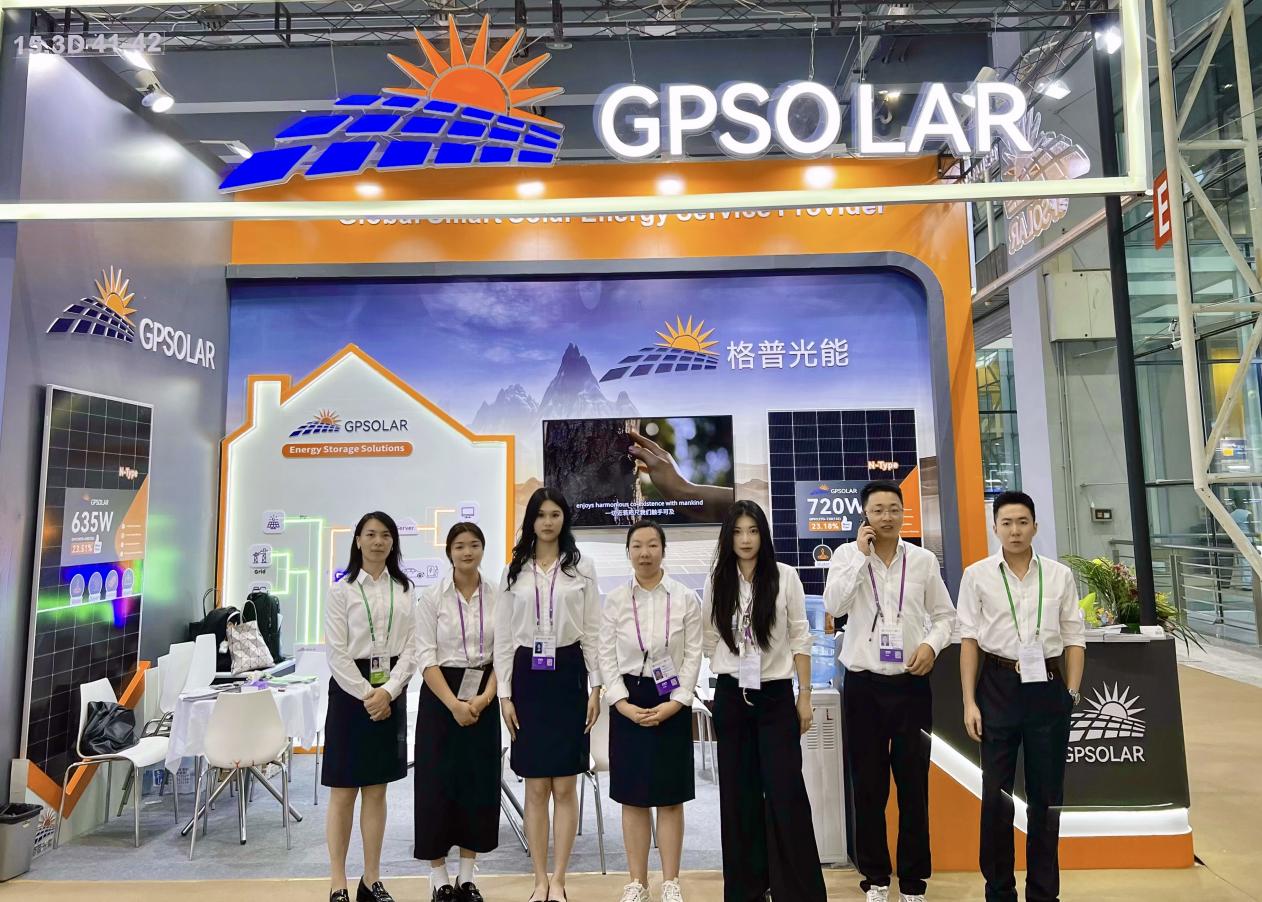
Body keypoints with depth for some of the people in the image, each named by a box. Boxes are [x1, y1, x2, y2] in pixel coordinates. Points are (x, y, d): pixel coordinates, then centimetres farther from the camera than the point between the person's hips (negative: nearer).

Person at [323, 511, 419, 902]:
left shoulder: (405, 590, 5)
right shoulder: (342, 590, -3)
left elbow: (411, 647, 1)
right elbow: (336, 652, -7)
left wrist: (388, 691, -11)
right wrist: (366, 694, -12)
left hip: (390, 692, 3)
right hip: (350, 689, -3)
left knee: (376, 791, 10)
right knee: (343, 792, 3)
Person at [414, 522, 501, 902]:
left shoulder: (497, 597, 1)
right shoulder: (432, 597, -4)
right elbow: (426, 657, -9)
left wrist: (485, 699, -14)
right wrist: (454, 704, -17)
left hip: (483, 697, 2)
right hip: (440, 696, -2)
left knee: (479, 783, 8)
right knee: (437, 783, 1)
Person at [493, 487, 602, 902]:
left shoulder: (582, 568, 2)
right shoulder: (514, 572, 6)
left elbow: (593, 632, 1)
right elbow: (503, 637, 5)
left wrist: (596, 687, -4)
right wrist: (504, 694, 0)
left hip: (568, 675, -1)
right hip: (527, 677, 1)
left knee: (565, 786, 4)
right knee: (536, 788, 8)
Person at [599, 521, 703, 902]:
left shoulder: (686, 598, -2)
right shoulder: (615, 599, 1)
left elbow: (693, 655, -2)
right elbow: (607, 656, 1)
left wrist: (674, 703, -11)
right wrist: (622, 703, -10)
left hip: (672, 703, -1)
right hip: (628, 703, 1)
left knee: (670, 797, 6)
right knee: (633, 798, 8)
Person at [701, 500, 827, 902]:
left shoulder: (785, 576, -4)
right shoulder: (717, 581, 2)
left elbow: (800, 638, -2)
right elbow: (709, 639, 9)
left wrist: (805, 695, -3)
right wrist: (730, 672, 9)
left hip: (775, 696, -2)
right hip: (730, 698, 2)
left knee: (785, 793, -4)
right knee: (739, 793, 9)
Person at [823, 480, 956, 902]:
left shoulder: (923, 559, 1)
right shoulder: (847, 555, -3)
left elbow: (945, 614, 10)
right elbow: (833, 605, -18)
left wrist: (932, 644, -9)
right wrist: (861, 553, -16)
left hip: (911, 684, 1)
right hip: (863, 685, -1)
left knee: (914, 786, 9)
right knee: (868, 786, 9)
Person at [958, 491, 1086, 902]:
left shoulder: (1060, 575, 4)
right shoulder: (977, 575, -1)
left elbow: (1074, 637, 6)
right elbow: (969, 639, -2)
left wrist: (1072, 692, -2)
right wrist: (969, 701, -5)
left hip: (1048, 687, 2)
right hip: (999, 686, -1)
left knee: (1047, 795, 11)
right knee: (996, 795, 6)